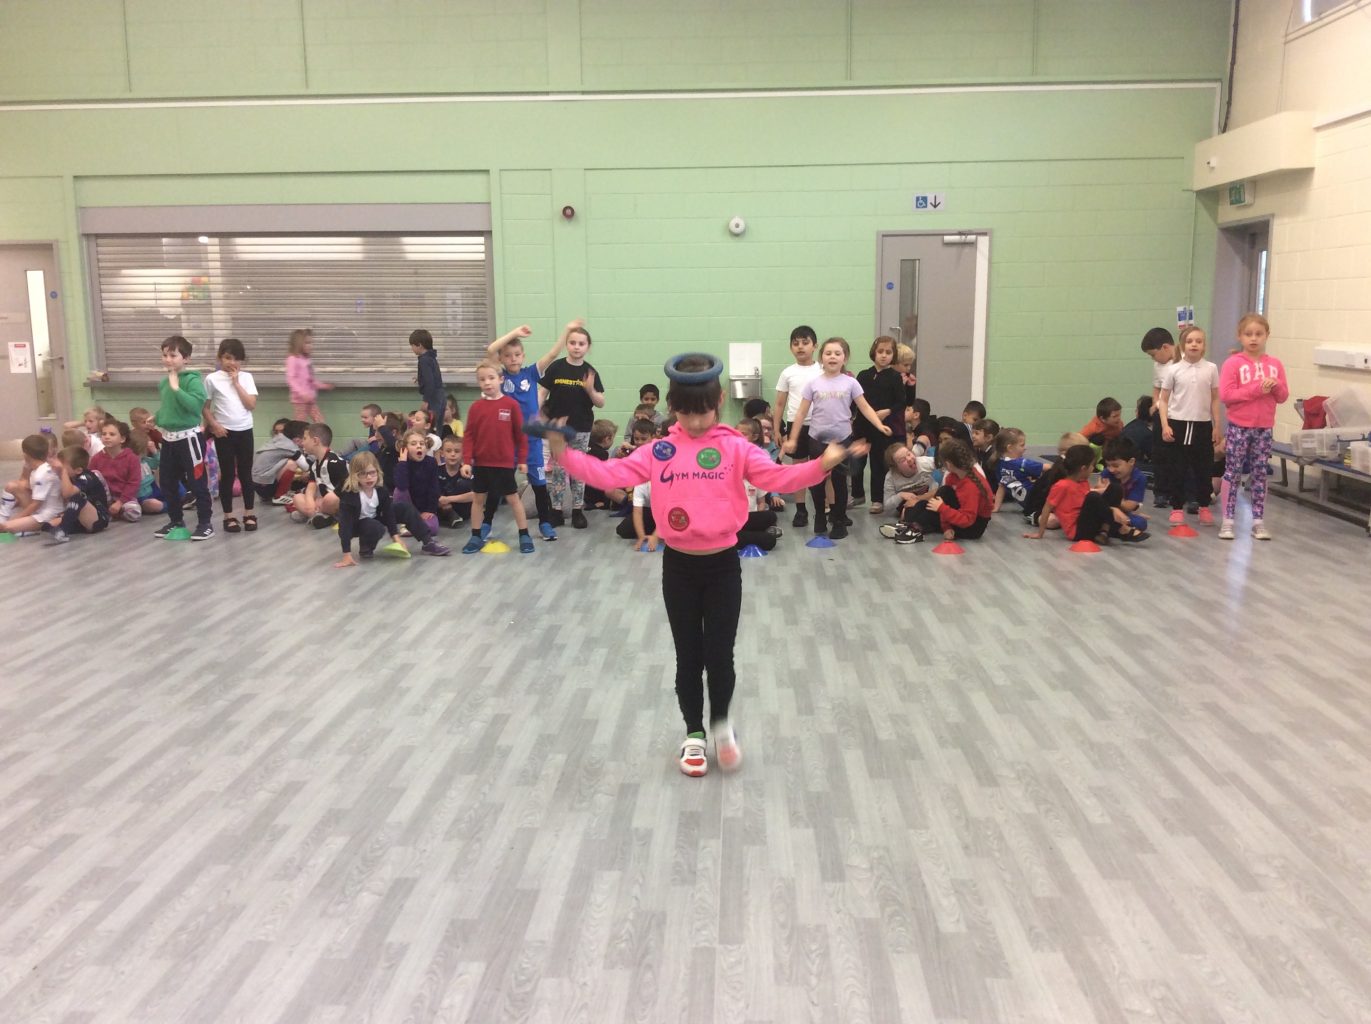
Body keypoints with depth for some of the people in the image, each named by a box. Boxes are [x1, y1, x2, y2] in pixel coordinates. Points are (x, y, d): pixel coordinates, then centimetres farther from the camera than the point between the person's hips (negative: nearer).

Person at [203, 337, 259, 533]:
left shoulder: (246, 378, 3)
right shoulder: (212, 379, -2)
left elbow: (251, 404, -8)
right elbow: (205, 408, 1)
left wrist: (236, 382, -8)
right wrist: (214, 425, -11)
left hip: (245, 431, 2)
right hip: (224, 432, -2)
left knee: (246, 473, 8)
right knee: (227, 474, 4)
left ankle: (249, 514, 17)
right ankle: (228, 516, 11)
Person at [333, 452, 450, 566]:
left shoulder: (381, 489, -18)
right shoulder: (349, 494, -34)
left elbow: (388, 512, -7)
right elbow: (345, 523, -36)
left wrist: (396, 537, -11)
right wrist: (347, 555, -40)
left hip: (375, 517, 6)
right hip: (357, 524, -6)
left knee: (405, 508, -6)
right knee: (377, 529, -37)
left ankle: (429, 542, -1)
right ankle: (365, 547, -4)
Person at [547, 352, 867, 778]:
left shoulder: (736, 447, -3)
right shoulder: (658, 451, 1)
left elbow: (777, 476, -14)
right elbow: (612, 473, -3)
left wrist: (821, 464, -30)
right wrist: (564, 454, -14)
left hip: (723, 564, -1)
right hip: (678, 565, 1)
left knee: (719, 654, 3)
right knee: (688, 656, 11)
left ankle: (722, 724, 31)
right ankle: (694, 734, 29)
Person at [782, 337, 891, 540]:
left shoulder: (850, 383, -1)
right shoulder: (813, 384, 0)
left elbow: (865, 407, -1)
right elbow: (802, 412, 2)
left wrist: (880, 425, -15)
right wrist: (792, 439, -1)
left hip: (842, 439, -1)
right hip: (817, 439, 1)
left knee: (840, 481, 6)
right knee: (816, 481, 8)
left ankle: (840, 522, 17)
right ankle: (820, 518, 27)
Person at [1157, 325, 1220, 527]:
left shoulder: (1211, 369, 2)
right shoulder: (1173, 370, -2)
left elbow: (1215, 399, 7)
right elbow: (1163, 400, 1)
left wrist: (1217, 425, 5)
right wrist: (1165, 425, -8)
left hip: (1202, 424, 1)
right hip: (1178, 423, -1)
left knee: (1202, 468, 9)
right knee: (1177, 469, 2)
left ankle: (1204, 507, 22)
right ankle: (1177, 508, 12)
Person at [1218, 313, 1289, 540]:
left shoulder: (1275, 364, 6)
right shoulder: (1233, 363, -6)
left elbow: (1283, 396, 8)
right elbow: (1225, 394, -15)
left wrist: (1275, 386, -13)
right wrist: (1256, 389, -19)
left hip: (1264, 428, 3)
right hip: (1238, 427, -3)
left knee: (1260, 474, 8)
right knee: (1232, 473, 0)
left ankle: (1259, 522, 14)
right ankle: (1227, 521, 5)